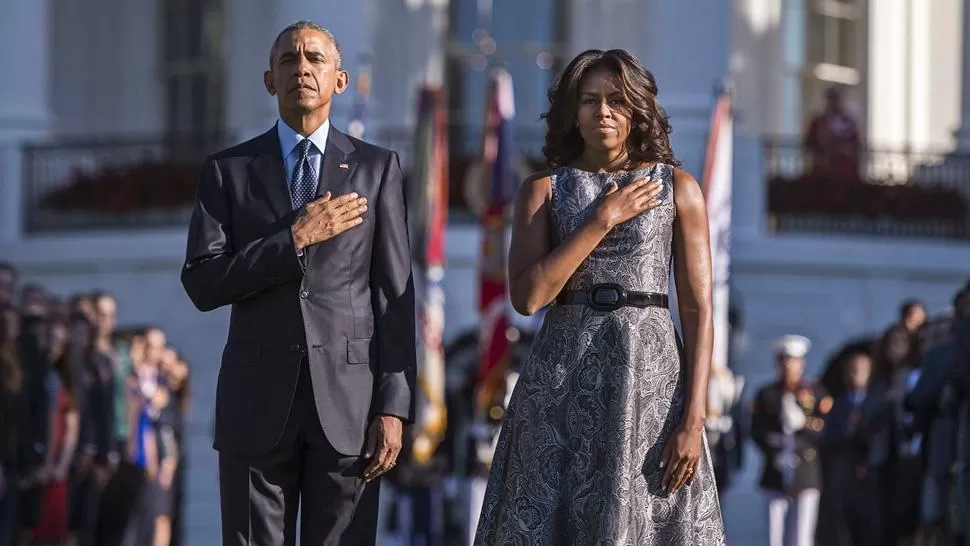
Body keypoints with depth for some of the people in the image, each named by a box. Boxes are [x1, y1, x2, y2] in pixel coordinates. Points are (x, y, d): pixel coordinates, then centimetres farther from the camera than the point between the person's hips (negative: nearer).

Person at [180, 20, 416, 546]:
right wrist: (297, 239, -11)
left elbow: (395, 294, 3)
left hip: (348, 402, 0)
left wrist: (394, 406, -5)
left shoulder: (377, 168, 8)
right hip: (257, 401, 0)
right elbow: (201, 284, -2)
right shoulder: (227, 171, 8)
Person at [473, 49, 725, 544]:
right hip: (563, 381, 1)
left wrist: (693, 420, -9)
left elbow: (698, 311, 0)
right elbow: (527, 296, -7)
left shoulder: (678, 189, 4)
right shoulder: (543, 189, 6)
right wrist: (604, 219, -8)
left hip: (649, 373, -1)